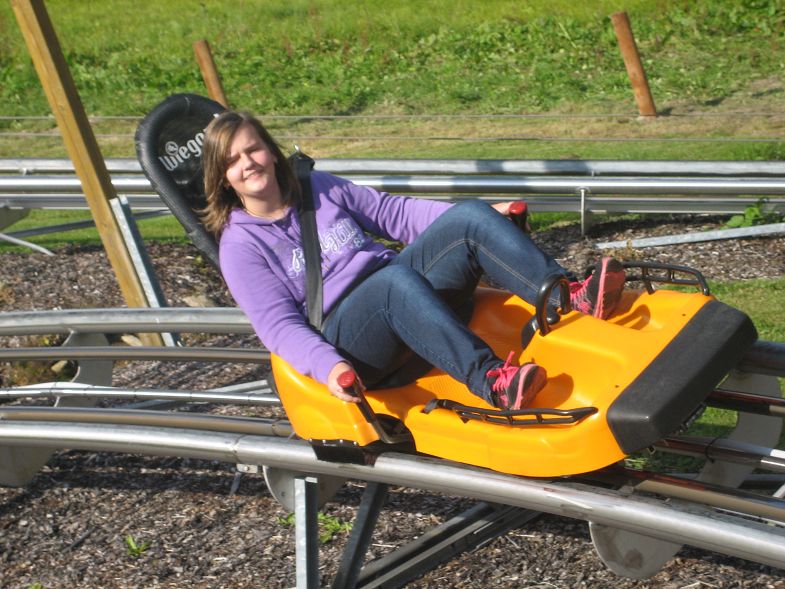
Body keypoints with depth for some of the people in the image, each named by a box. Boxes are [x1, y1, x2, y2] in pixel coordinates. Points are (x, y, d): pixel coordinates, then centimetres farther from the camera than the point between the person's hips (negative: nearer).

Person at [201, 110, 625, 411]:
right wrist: (328, 366, -28)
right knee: (395, 279, -39)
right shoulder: (240, 245, 1)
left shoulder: (318, 188, 17)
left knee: (469, 216, -17)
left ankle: (570, 297, -32)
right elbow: (279, 325, -9)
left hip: (403, 300, 6)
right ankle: (490, 380, -52)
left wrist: (482, 224, 11)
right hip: (343, 335, -6)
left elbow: (393, 213, 21)